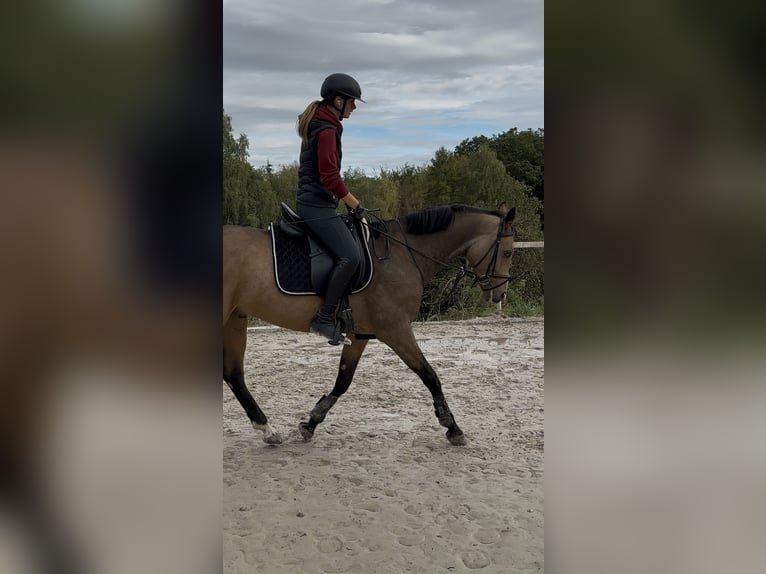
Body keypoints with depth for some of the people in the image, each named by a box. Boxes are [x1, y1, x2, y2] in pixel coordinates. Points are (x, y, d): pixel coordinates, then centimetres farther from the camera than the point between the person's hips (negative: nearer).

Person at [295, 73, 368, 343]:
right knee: (350, 256, -21)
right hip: (318, 205, -11)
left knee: (346, 253, 18)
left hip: (310, 201, 11)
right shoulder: (327, 130, -14)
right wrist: (356, 205, -9)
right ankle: (324, 318, -20)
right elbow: (330, 177, -20)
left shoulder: (316, 124, 17)